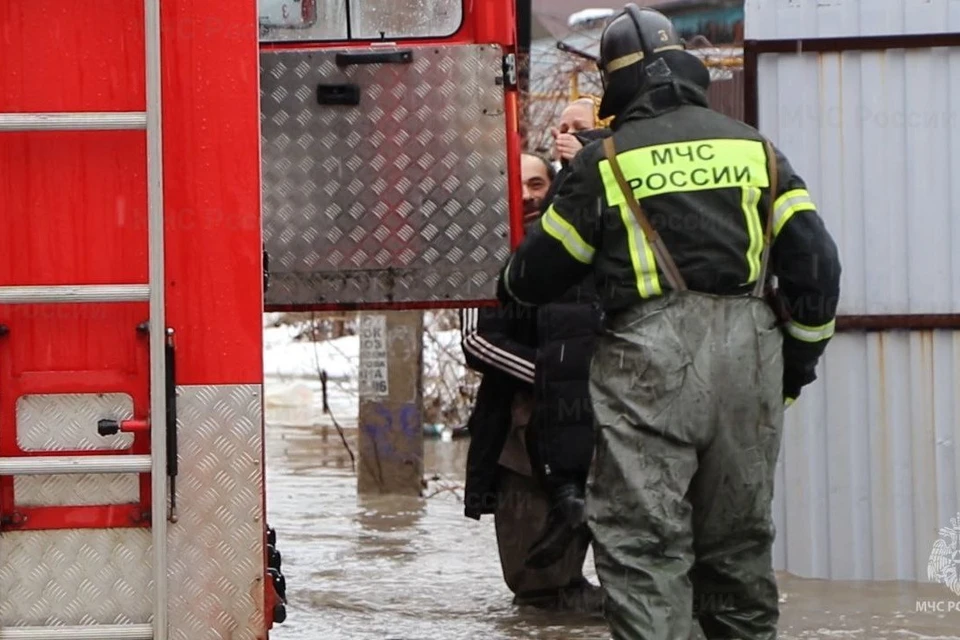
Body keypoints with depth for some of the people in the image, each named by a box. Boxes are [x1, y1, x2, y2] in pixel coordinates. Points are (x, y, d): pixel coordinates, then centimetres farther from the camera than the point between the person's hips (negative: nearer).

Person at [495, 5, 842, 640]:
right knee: (739, 536, 14)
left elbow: (541, 268, 11)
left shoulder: (605, 160, 3)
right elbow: (815, 260, 6)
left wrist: (511, 286, 35)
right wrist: (797, 362, 15)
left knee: (643, 538, -5)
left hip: (650, 362, -4)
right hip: (749, 361, 4)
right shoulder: (754, 147, 11)